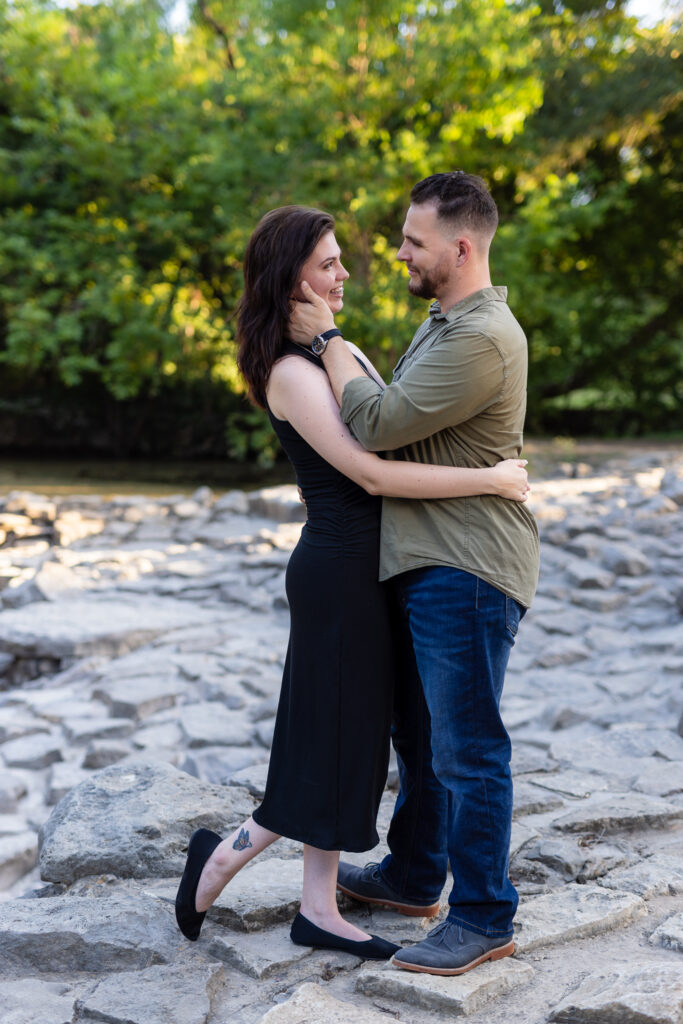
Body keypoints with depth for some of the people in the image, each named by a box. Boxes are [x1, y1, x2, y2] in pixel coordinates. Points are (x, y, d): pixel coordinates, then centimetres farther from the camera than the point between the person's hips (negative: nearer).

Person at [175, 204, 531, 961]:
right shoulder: (291, 372, -17)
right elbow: (372, 473, -24)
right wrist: (491, 478, -20)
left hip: (364, 566, 9)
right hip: (340, 569, -9)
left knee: (352, 742, 13)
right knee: (337, 749, 0)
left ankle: (319, 911, 23)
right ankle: (222, 859, 18)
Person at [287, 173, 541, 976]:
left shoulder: (481, 339, -20)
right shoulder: (448, 323, 16)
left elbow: (378, 425, -21)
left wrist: (326, 340, -10)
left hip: (467, 572, -11)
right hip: (425, 563, 11)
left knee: (467, 748, -3)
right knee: (419, 732, 21)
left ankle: (483, 919, 10)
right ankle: (414, 874, 37)